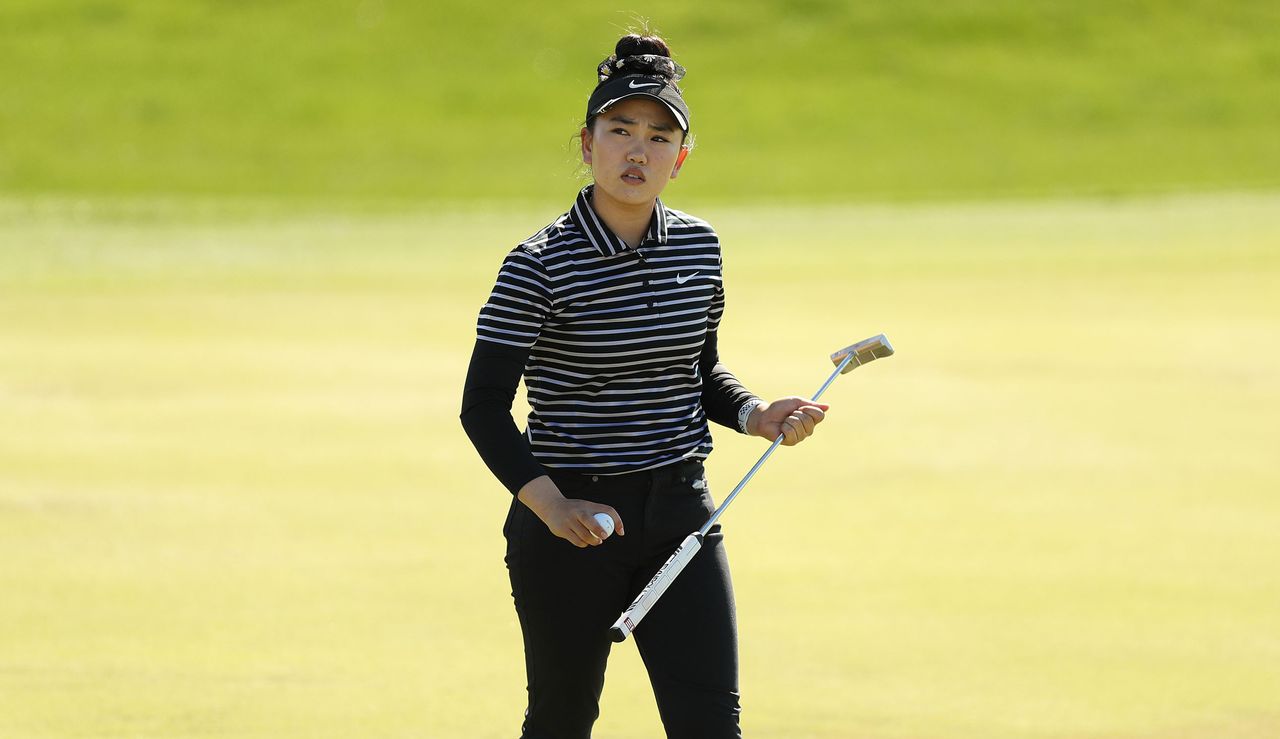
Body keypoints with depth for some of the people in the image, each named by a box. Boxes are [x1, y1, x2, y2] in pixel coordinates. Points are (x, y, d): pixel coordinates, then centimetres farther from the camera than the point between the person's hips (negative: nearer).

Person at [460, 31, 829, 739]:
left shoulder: (699, 247, 4)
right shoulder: (539, 265, -13)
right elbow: (483, 408, -13)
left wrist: (755, 414, -1)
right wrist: (549, 504, -26)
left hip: (681, 514, 4)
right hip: (570, 527, -4)